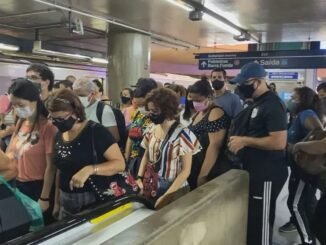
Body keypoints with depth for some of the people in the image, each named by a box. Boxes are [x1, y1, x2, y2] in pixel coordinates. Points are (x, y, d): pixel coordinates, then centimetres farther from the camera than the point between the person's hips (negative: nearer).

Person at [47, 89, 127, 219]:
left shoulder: (96, 132, -16)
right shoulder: (59, 136, 5)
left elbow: (120, 163, -20)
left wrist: (90, 169, -33)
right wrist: (57, 201, 17)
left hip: (95, 201, -6)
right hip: (66, 202, 6)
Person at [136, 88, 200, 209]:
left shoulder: (182, 134, -19)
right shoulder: (151, 129, -2)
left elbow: (186, 170, -15)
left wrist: (166, 195, -15)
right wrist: (140, 177, -1)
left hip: (173, 191, -5)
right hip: (151, 188, 5)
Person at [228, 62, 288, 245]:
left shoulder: (273, 105, -18)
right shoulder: (257, 103, 13)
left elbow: (279, 142, -26)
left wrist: (245, 141, -21)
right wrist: (238, 140, 8)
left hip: (268, 173, -10)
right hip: (255, 170, 10)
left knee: (261, 220, 2)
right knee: (252, 217, 20)